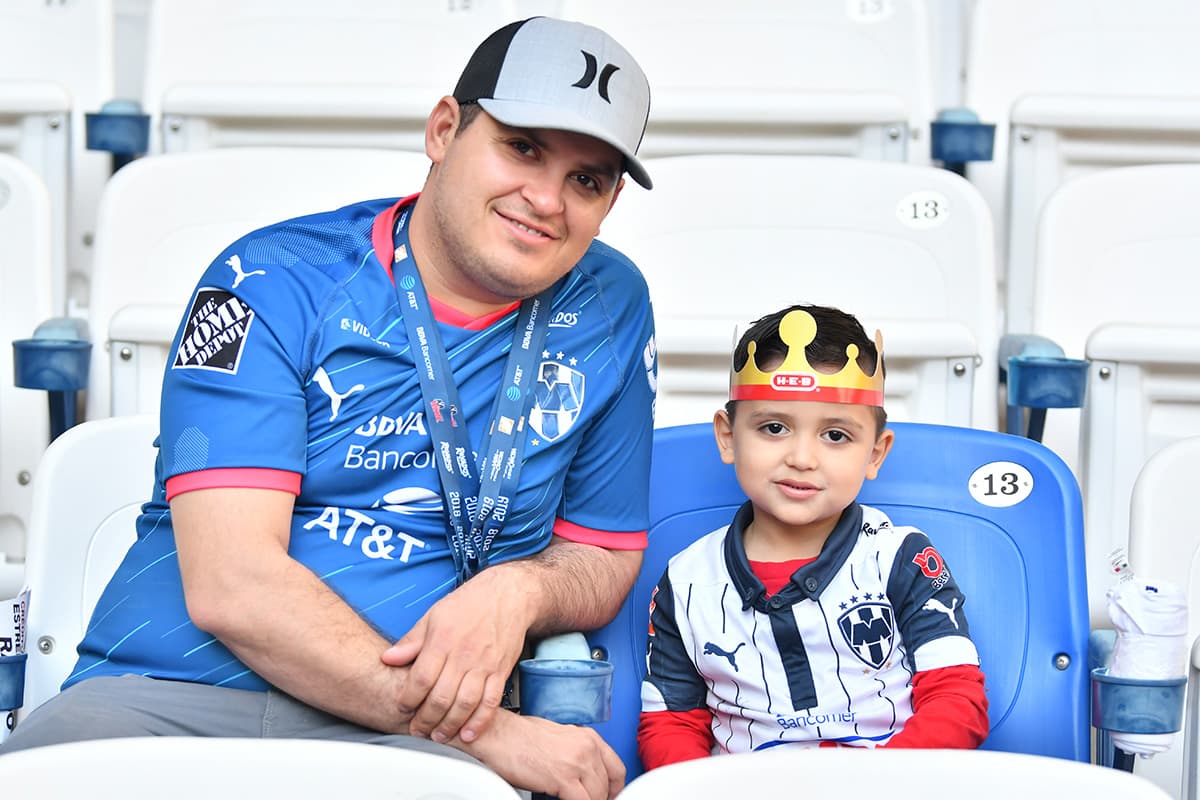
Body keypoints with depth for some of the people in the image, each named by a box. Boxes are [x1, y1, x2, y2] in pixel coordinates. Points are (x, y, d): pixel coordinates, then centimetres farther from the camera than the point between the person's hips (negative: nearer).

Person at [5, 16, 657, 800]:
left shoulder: (612, 310, 11)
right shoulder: (275, 284, -2)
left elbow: (604, 558, 19)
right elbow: (230, 585, -12)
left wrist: (518, 590, -6)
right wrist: (482, 730, -17)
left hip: (402, 736, 2)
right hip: (165, 697, -1)